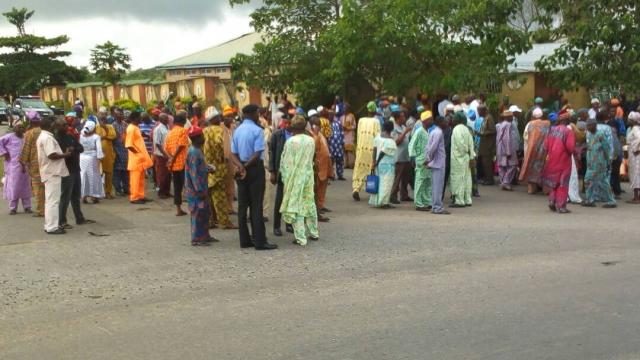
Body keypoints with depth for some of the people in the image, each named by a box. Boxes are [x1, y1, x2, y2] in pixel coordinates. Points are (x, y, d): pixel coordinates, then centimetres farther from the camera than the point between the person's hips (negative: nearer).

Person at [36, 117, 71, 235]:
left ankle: (49, 225, 18)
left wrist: (63, 153, 9)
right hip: (52, 172, -11)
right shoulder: (47, 138, -16)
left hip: (50, 172, 11)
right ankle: (52, 227, -8)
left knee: (50, 200, 14)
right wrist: (65, 154, -10)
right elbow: (52, 155, -25)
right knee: (53, 200, -9)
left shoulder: (43, 136, 18)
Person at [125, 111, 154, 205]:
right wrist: (137, 153, -15)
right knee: (135, 178, -4)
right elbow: (129, 145, -21)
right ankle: (134, 198, 0)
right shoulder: (131, 128, -16)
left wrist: (143, 154, 13)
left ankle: (140, 196, 19)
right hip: (136, 157, -9)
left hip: (141, 157, 9)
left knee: (141, 178, 13)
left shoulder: (136, 127, 14)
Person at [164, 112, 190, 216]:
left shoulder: (170, 132, 14)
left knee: (177, 186, 9)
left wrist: (170, 158, -1)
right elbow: (180, 146, -15)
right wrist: (173, 159, -11)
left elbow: (166, 148, 8)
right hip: (182, 162, -6)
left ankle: (178, 209, 10)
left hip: (173, 164, 6)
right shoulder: (183, 131, -6)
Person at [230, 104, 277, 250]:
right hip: (255, 169, -6)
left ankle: (244, 240, 12)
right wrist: (246, 166, -11)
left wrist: (240, 165, -13)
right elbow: (257, 154, -18)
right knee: (256, 206, -4)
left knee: (242, 205, 8)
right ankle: (259, 241, -3)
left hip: (241, 170, 6)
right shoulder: (257, 130, -11)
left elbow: (233, 154, 3)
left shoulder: (237, 131, 9)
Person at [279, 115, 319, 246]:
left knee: (296, 205, 0)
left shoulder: (291, 142, -14)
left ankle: (301, 238, 0)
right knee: (309, 204, 17)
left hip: (295, 177, -5)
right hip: (308, 176, 5)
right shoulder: (311, 140, -1)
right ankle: (314, 233, 26)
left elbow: (285, 162, -8)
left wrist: (285, 176, 2)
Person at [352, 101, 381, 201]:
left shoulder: (361, 120, 6)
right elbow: (377, 136, -6)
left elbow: (358, 135, 8)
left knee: (359, 169, 5)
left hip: (361, 148, 3)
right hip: (372, 148, -2)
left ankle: (356, 189, -11)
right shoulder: (376, 121, -3)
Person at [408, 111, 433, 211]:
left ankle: (427, 202, 19)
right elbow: (412, 144, -12)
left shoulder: (427, 132, 14)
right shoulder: (419, 131, -11)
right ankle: (419, 204, 0)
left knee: (428, 182, 11)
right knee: (420, 182, -4)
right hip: (421, 161, -9)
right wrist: (413, 157, -15)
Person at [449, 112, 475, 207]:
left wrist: (466, 151, -5)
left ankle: (459, 201, -3)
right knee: (466, 178, 10)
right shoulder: (466, 129, 10)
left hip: (458, 157, -8)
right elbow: (471, 143, 7)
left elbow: (459, 143, -21)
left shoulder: (456, 129, -13)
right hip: (466, 158, 8)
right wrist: (472, 156, 6)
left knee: (458, 178, -4)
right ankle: (467, 200, 15)